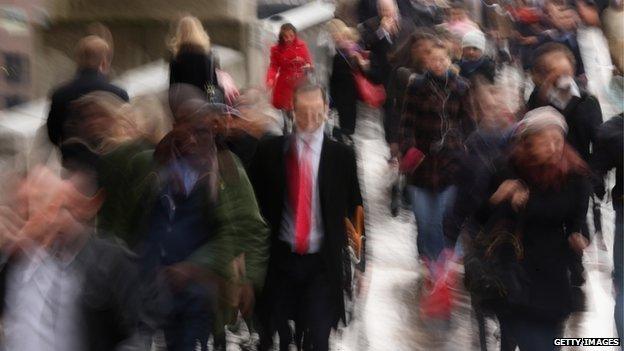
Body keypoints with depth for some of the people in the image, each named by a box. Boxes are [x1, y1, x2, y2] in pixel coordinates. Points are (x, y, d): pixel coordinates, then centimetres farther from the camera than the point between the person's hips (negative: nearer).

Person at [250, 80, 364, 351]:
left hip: (322, 262, -1)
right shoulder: (270, 151, 2)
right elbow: (256, 200, 7)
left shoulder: (341, 156, 1)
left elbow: (354, 207, 3)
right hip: (280, 258, 1)